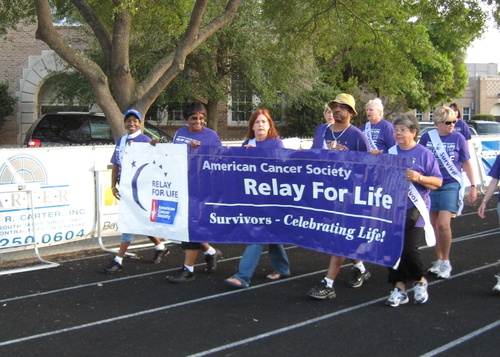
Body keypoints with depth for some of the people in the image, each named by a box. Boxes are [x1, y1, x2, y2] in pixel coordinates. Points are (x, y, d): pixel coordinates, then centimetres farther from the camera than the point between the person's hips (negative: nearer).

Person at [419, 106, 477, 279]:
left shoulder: (458, 138, -3)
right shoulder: (426, 138, -1)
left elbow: (466, 163, 4)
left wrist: (473, 186, 1)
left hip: (451, 185, -2)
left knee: (443, 224, -14)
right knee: (435, 225, 8)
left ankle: (446, 262, 2)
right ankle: (439, 260, 22)